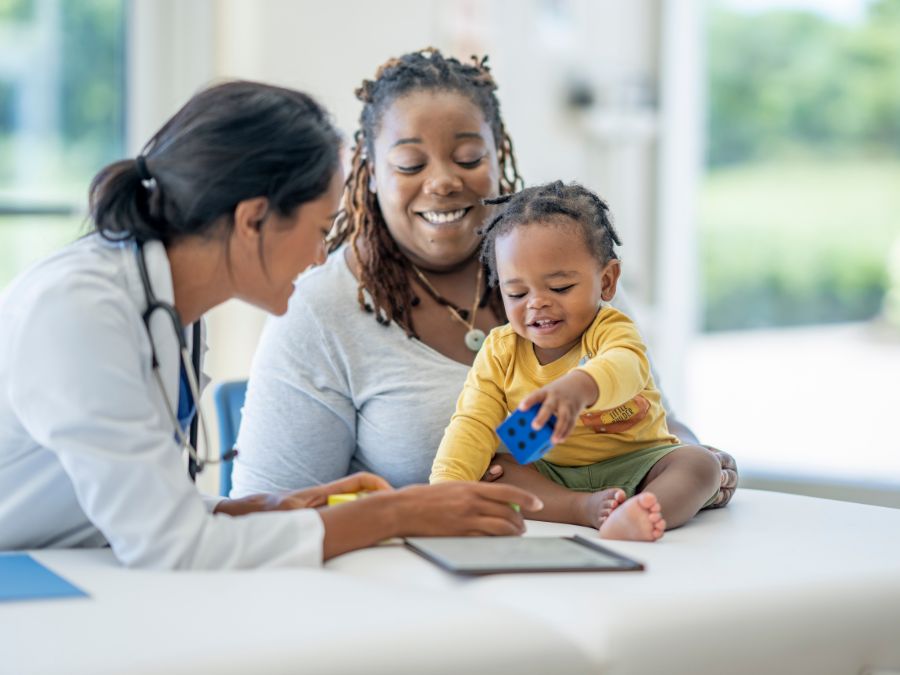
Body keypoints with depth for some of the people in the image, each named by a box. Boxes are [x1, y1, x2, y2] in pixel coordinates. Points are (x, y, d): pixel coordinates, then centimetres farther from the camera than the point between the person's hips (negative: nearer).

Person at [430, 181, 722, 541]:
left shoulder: (611, 331, -16)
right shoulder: (499, 352, -3)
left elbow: (625, 367, -41)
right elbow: (473, 424, -11)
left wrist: (580, 386, -66)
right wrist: (447, 484, -31)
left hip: (632, 465, -2)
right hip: (547, 474, 3)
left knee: (699, 463, -27)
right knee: (489, 471, -20)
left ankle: (630, 519, -56)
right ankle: (586, 508, -36)